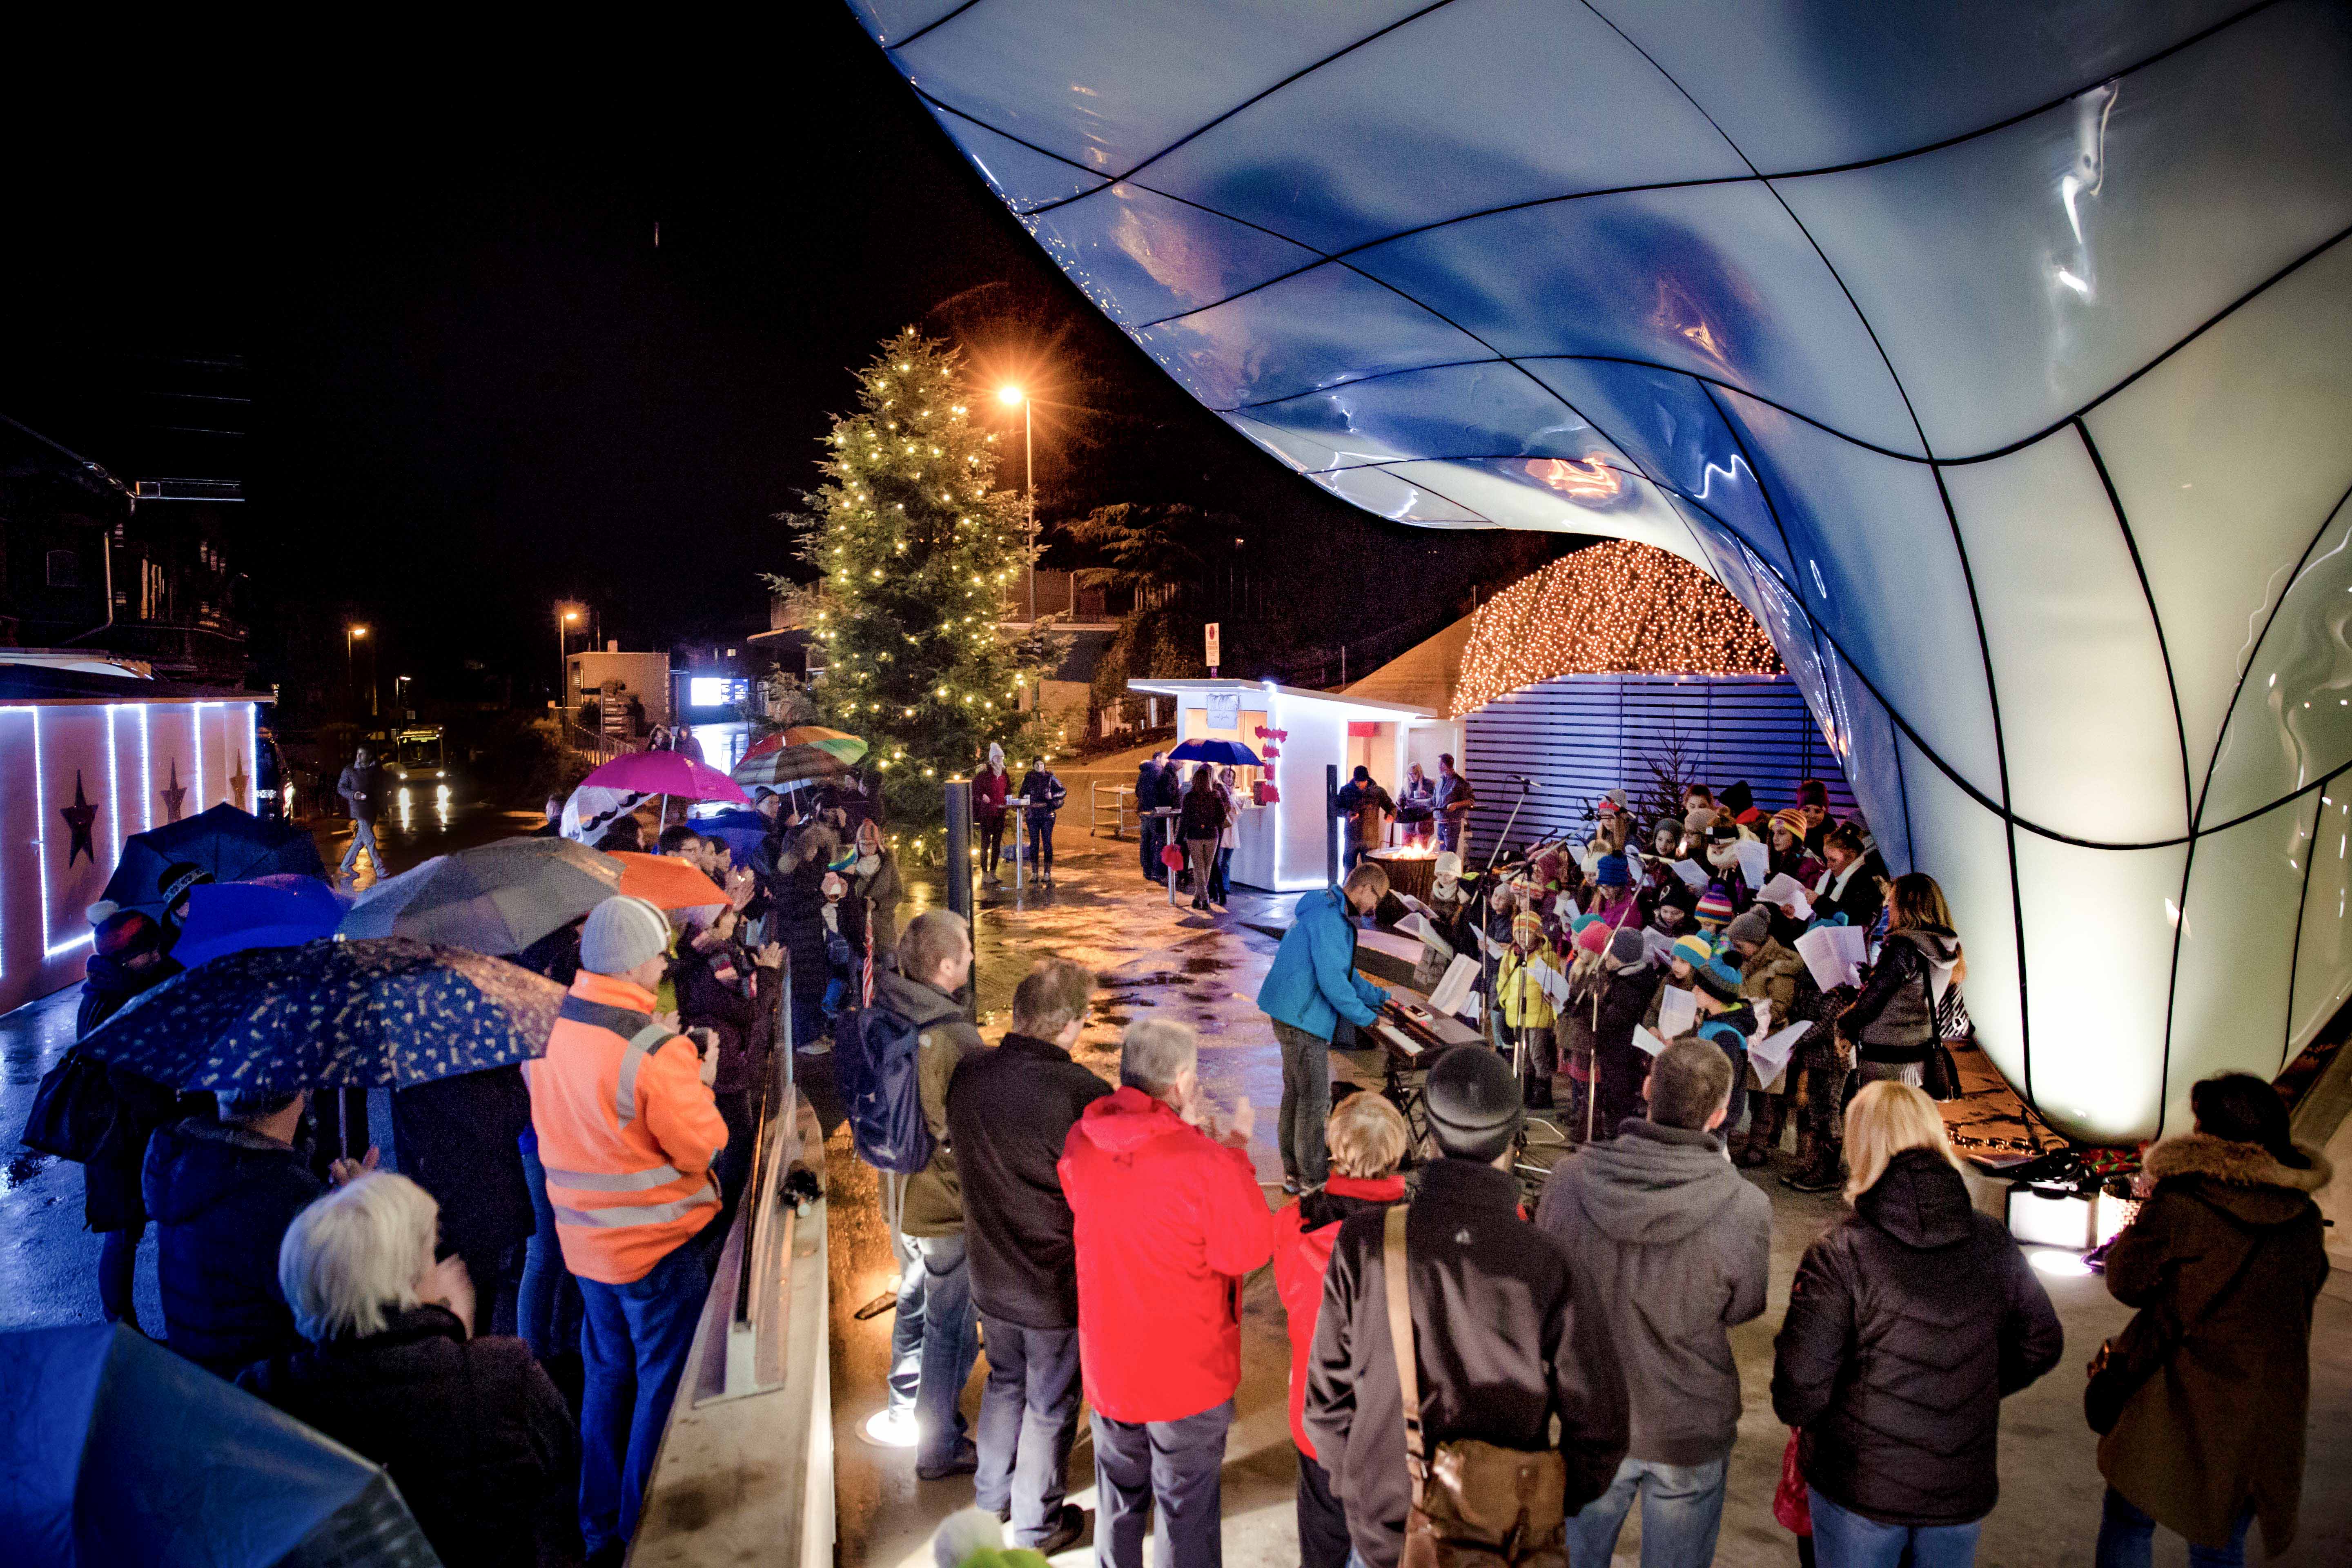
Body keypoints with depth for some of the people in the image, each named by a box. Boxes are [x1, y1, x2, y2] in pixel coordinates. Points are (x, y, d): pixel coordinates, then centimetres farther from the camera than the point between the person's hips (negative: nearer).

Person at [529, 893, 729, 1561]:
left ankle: (600, 1528, 37)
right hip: (657, 1242, -7)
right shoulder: (658, 1050, -25)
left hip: (585, 1238, 7)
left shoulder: (548, 1030, -3)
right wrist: (700, 1083, -1)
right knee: (664, 1388, 9)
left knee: (608, 1375, 23)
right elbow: (701, 1147, -18)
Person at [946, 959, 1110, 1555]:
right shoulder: (1080, 1093, -31)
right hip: (1058, 1286, -6)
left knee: (1004, 1380, 29)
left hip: (991, 1276, 6)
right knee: (1050, 1406, 17)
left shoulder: (968, 1074, -11)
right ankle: (1036, 1524, 36)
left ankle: (993, 1492, 48)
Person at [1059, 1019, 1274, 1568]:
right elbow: (1250, 1250, -16)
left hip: (1107, 1364, 5)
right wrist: (1234, 1152, -11)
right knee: (1187, 1508, 15)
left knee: (1118, 1497, 25)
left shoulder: (1082, 1142, -11)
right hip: (1188, 1375, -5)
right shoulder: (1206, 1164, -29)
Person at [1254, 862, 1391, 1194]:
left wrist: (1379, 997, 20)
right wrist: (1365, 1017, -13)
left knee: (1296, 1093, 18)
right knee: (1314, 1100, -3)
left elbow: (1344, 971, 24)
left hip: (1292, 1013, 11)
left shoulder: (1328, 911, 15)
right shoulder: (1329, 918, -20)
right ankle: (1312, 1183, 7)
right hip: (1300, 1018, -11)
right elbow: (1332, 980, -25)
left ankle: (1294, 1173, 28)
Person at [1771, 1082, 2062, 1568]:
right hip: (1963, 1490, 4)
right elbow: (2042, 1345, 6)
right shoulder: (1991, 1241, -7)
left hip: (1858, 1490, -3)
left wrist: (1796, 1414, 2)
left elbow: (1800, 1387, -21)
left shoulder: (1839, 1253, -21)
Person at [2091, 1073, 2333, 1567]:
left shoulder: (2177, 1207, -18)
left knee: (2127, 1524, 14)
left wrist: (2143, 1210, 6)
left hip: (2180, 1411, -4)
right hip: (2268, 1416, 5)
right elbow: (2307, 1288, 14)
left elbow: (2126, 1282, -8)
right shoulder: (2305, 1218, -3)